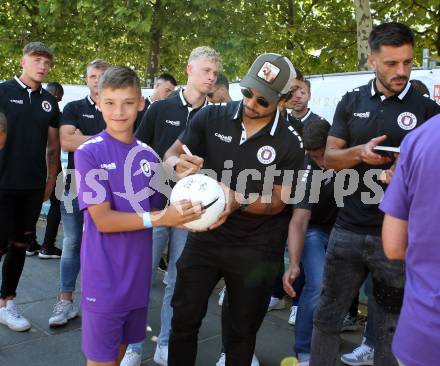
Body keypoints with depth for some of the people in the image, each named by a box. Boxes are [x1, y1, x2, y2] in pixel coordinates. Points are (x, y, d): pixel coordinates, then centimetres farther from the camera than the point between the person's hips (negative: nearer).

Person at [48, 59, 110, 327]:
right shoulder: (73, 109, 7)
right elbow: (66, 142, -6)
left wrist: (82, 139, -9)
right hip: (76, 183, 1)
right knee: (72, 243, 5)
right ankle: (66, 300, 15)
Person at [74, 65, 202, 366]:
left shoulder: (149, 156, 3)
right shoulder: (89, 153, -13)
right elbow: (103, 220, -18)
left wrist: (186, 217, -9)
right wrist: (159, 218, -27)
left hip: (138, 274, 5)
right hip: (104, 278, -5)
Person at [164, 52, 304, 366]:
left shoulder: (290, 143, -10)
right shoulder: (212, 117, -7)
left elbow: (278, 201, -9)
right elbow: (170, 156, -1)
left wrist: (238, 202, -28)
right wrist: (181, 164, -26)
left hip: (256, 249, -1)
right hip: (205, 236, 1)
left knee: (241, 331, 16)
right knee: (184, 319, 11)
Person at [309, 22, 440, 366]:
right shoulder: (351, 102, 6)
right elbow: (329, 157, 4)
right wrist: (360, 153, -17)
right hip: (348, 230, 2)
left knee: (392, 325, 13)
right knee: (327, 315, 13)